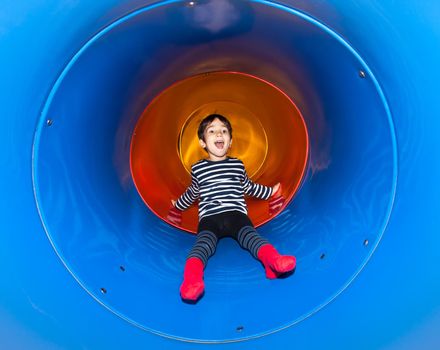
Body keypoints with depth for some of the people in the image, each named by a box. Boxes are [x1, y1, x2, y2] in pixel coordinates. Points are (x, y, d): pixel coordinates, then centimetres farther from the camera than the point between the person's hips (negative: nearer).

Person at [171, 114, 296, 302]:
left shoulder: (238, 165, 21)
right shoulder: (198, 169, 16)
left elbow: (248, 187, 38)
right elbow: (192, 193, 35)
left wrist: (270, 191, 48)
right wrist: (178, 204, 48)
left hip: (236, 214, 1)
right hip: (209, 218, -1)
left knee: (251, 236, -30)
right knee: (203, 242, -31)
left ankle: (272, 260, -60)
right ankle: (192, 278, -59)